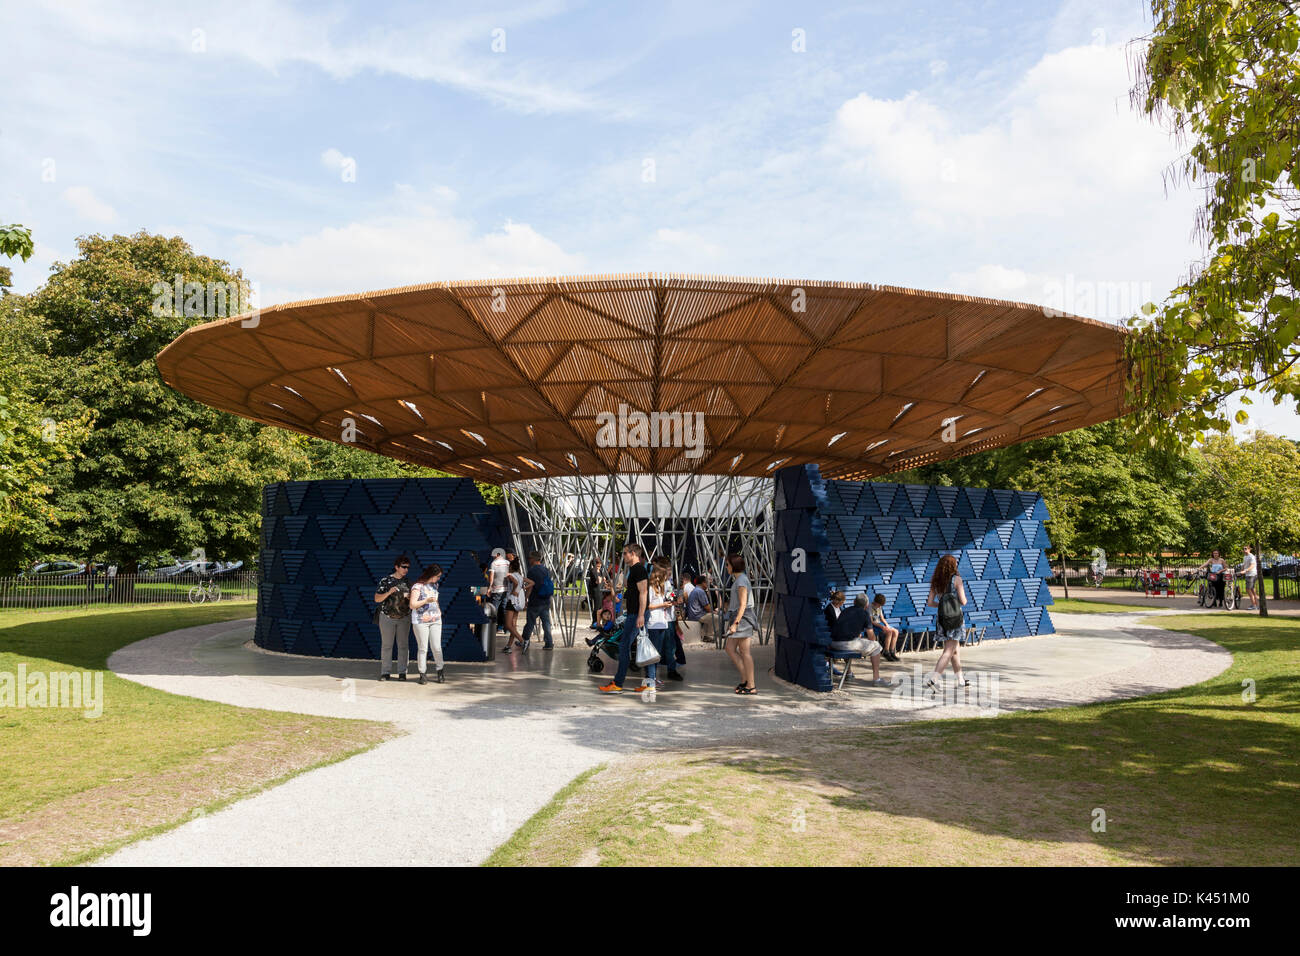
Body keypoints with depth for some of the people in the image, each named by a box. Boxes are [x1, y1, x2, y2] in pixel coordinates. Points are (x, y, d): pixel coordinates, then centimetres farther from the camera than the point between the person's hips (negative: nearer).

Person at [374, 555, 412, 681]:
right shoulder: (385, 580, -5)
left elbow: (413, 600, 9)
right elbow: (377, 599, -7)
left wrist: (409, 596, -14)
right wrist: (389, 592, -23)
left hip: (404, 618, 2)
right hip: (387, 617, -2)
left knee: (403, 645, 2)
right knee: (386, 645, 2)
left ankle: (402, 672, 8)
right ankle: (386, 673, 8)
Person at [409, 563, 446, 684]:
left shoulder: (434, 585, 14)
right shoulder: (417, 586, -7)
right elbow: (412, 605, -12)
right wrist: (426, 601, -24)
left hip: (435, 620, 5)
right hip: (420, 621, -5)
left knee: (437, 647, 1)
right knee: (422, 648, -1)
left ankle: (440, 673, 9)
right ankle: (422, 675, 7)